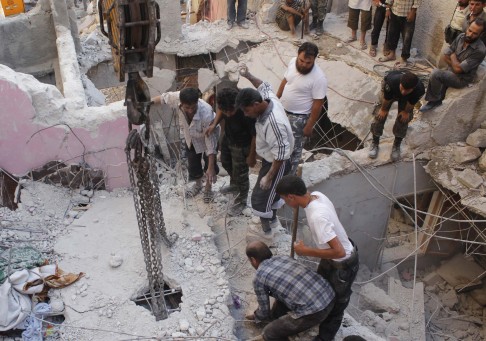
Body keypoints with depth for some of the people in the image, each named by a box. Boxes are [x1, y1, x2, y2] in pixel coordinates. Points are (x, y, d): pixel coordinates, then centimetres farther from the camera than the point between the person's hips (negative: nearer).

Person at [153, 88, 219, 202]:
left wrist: (211, 167, -35)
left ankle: (208, 188, 39)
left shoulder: (206, 114, -45)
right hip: (191, 138, 4)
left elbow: (210, 141, -37)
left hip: (208, 137, -4)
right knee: (192, 164, 18)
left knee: (209, 165, 10)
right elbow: (164, 97, -10)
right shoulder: (177, 98, -36)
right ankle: (198, 184, 48)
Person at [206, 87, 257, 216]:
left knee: (240, 174, 12)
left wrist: (252, 156, -14)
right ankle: (234, 185, 59)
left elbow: (255, 136, -25)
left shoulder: (248, 114, -40)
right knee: (226, 163, 29)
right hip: (227, 138, 7)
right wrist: (214, 124, -13)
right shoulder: (225, 105, -24)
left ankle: (241, 201, 39)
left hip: (241, 146, -7)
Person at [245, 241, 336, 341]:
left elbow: (265, 311, 14)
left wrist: (255, 317, 38)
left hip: (313, 312, -8)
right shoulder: (284, 257, 19)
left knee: (270, 333, 12)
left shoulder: (258, 278, 1)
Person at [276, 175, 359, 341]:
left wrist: (306, 251, -27)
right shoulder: (317, 195, -13)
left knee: (335, 304, 17)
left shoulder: (317, 216, -39)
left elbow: (339, 252, -37)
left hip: (343, 265, -8)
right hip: (332, 258, 9)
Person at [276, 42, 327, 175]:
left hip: (298, 118, -7)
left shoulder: (319, 78, -28)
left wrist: (309, 126, -16)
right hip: (282, 110, 7)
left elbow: (318, 104, -21)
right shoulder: (292, 62, -9)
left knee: (293, 148, 9)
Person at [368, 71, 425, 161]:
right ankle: (375, 143, 12)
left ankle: (397, 145, 19)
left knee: (403, 119, -4)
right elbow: (386, 99, -25)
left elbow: (411, 103, -20)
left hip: (408, 97, 1)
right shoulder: (392, 82, -47)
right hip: (390, 90, -1)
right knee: (380, 116, -7)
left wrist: (406, 111, -5)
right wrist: (383, 109, -10)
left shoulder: (419, 89, -43)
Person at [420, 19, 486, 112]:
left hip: (462, 78, -7)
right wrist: (455, 64, -13)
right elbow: (445, 56, 1)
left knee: (435, 73, -26)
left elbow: (458, 69, -25)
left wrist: (453, 56, -9)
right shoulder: (461, 37, -5)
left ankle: (434, 100, -8)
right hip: (451, 71, 7)